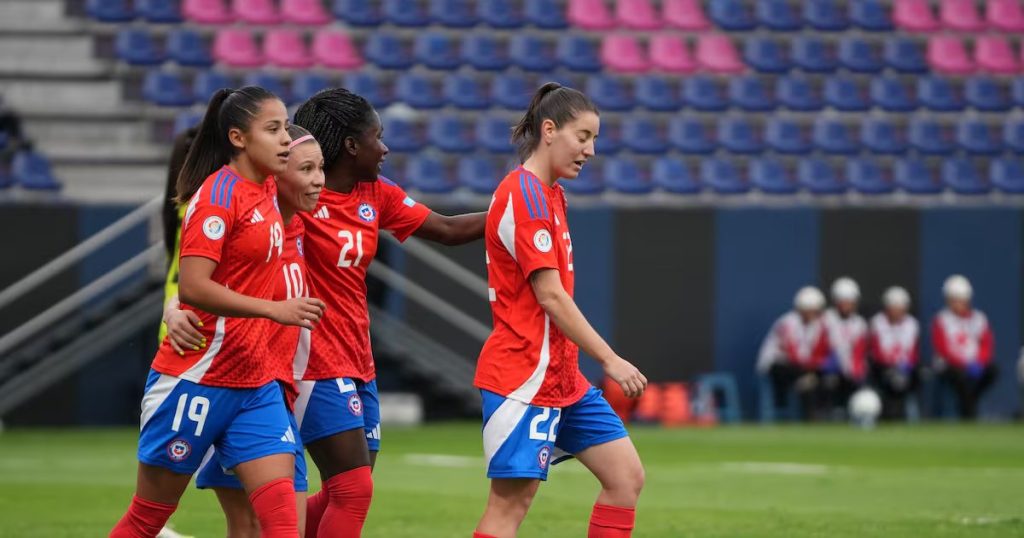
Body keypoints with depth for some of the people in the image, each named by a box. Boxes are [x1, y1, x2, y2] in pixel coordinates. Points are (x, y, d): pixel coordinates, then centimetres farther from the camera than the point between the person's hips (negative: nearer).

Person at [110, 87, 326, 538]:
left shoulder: (266, 192, 9)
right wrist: (273, 309, -27)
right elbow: (192, 286, -23)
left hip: (255, 383, 7)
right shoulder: (217, 195, -14)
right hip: (198, 377, -7)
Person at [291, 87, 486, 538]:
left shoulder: (377, 196, 8)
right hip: (316, 364, -8)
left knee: (343, 496, 11)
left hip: (357, 364, 8)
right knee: (354, 491, -12)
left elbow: (448, 230, 15)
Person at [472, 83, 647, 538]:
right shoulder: (525, 194, -15)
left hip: (562, 376, 10)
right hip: (523, 376, -10)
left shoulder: (549, 194, 15)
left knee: (627, 476, 6)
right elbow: (550, 296, -19)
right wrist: (609, 359, -18)